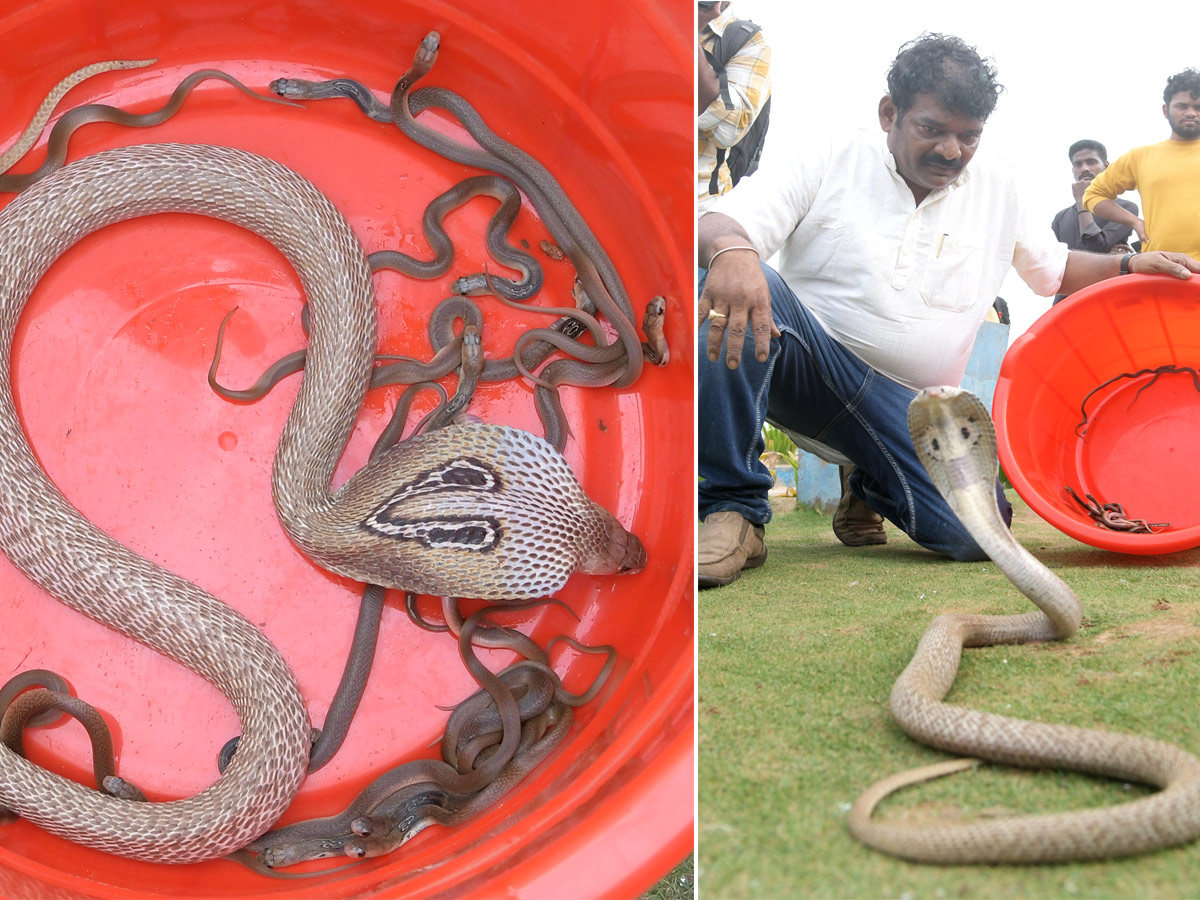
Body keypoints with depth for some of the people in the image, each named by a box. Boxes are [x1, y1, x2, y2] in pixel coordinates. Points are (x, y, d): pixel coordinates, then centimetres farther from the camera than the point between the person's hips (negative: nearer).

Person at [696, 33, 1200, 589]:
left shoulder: (997, 188, 12)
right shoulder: (826, 162, -3)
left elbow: (1055, 268, 26)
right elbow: (717, 226, -15)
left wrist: (1129, 266, 7)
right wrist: (730, 251, -40)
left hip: (910, 409, 4)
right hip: (808, 361, -3)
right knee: (738, 287, -35)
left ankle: (872, 485, 15)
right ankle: (732, 511, -26)